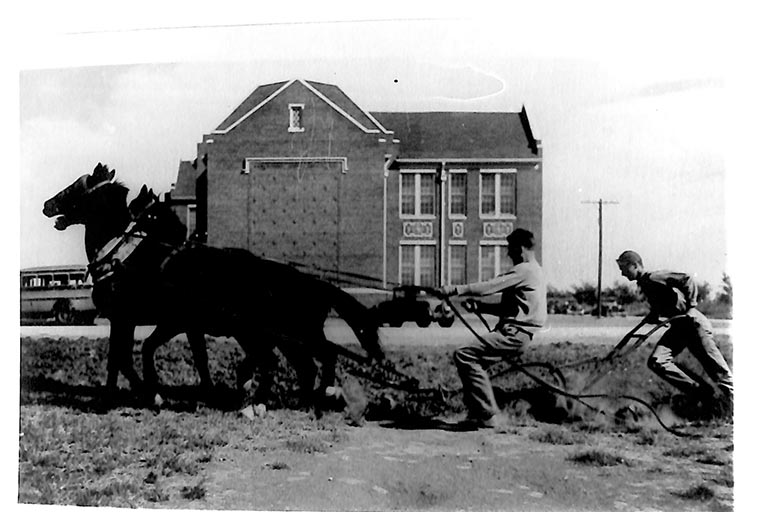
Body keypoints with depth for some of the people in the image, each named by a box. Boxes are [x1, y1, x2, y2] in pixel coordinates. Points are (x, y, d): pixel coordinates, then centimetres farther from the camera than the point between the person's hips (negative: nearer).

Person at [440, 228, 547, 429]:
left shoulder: (524, 270, -11)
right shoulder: (534, 270, 22)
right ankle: (476, 414, 13)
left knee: (463, 356, -17)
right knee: (472, 360, 12)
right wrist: (477, 306, 14)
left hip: (514, 334, -10)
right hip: (516, 333, 10)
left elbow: (490, 286, -19)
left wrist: (456, 289, -14)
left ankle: (489, 415, -15)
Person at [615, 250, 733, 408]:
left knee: (718, 370, -6)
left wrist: (690, 305, -19)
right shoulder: (644, 284, 13)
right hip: (677, 326, 8)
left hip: (693, 322, -8)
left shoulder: (654, 278, -13)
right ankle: (703, 395, -5)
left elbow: (686, 279, -21)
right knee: (656, 362, -10)